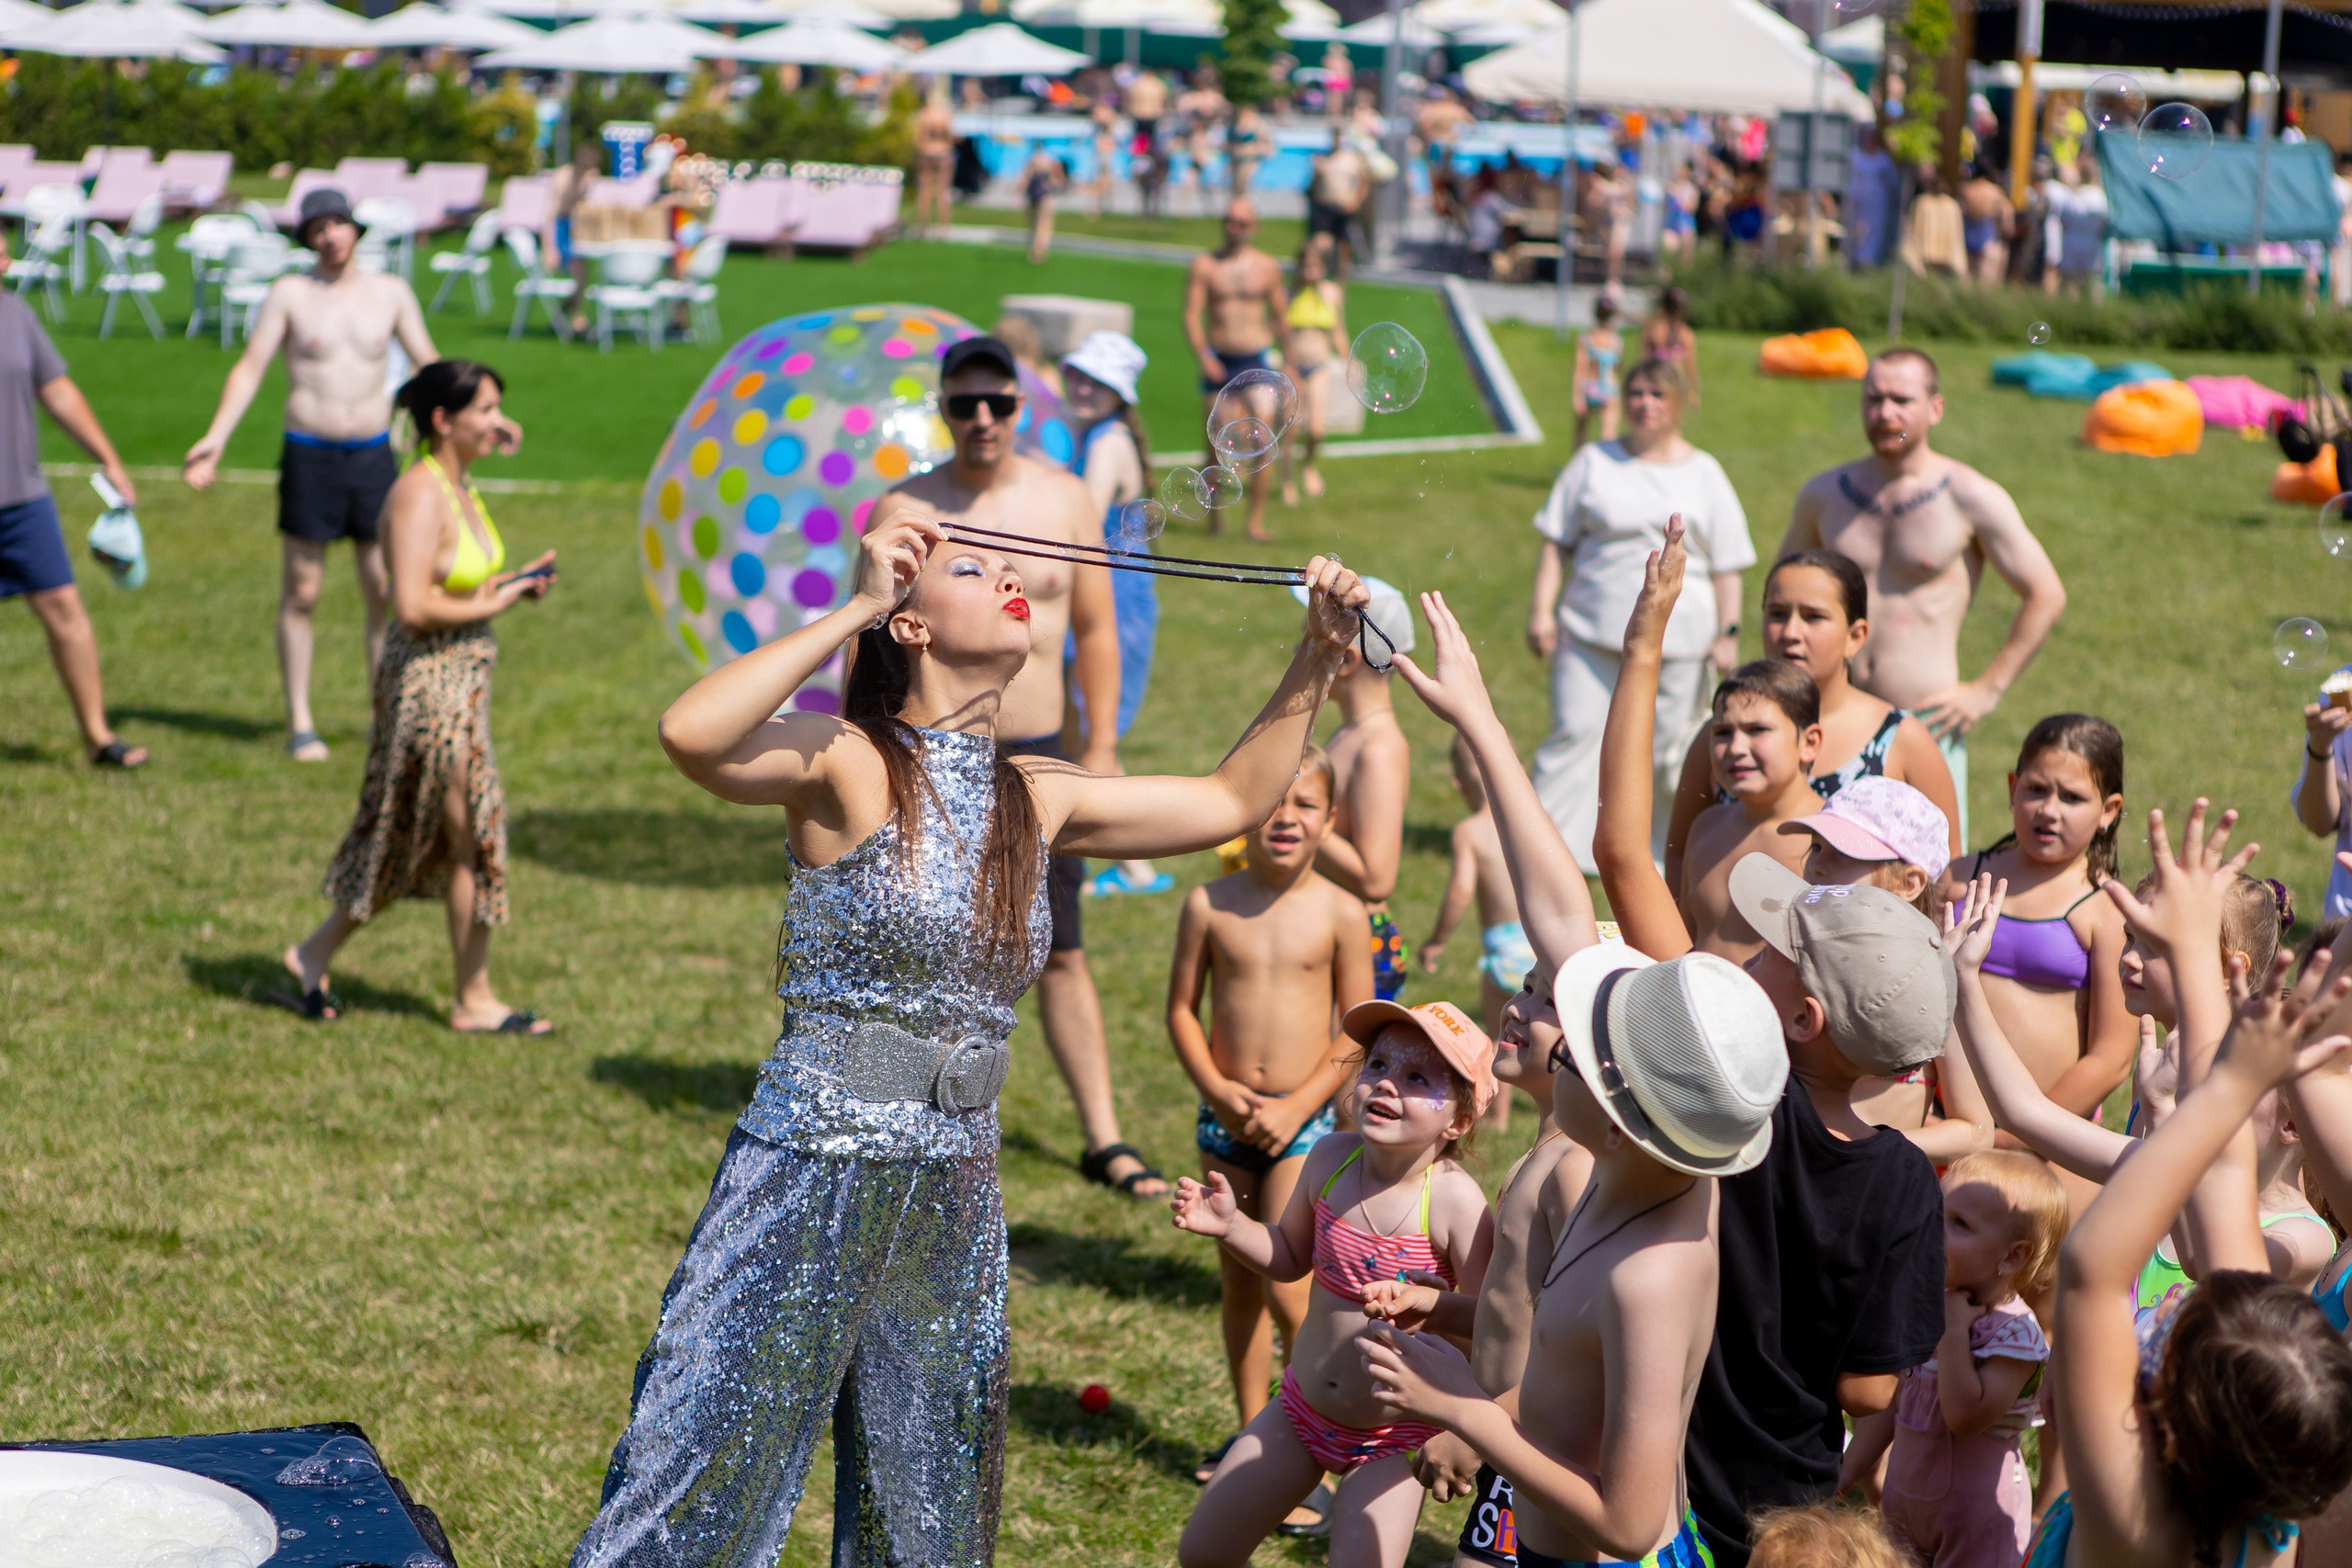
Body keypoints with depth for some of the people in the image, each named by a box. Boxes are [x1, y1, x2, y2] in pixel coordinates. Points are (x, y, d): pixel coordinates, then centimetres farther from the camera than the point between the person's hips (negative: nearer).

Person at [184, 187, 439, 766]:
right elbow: (250, 369, -2)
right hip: (308, 455, -2)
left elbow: (428, 364, 16)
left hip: (373, 453, 2)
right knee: (301, 592, 2)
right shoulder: (289, 294, 0)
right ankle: (300, 724, 10)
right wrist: (214, 440, -12)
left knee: (386, 590, 1)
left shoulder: (391, 292, 7)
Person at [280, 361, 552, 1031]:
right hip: (428, 681, -10)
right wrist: (494, 605, -16)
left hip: (462, 679, 10)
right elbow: (413, 607, -26)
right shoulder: (420, 494, -19)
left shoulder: (459, 486, 10)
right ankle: (474, 1000, 12)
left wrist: (513, 582, 4)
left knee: (410, 837, 17)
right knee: (472, 834, 0)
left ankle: (316, 954, 28)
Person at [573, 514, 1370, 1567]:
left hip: (956, 1201, 6)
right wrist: (856, 606, -24)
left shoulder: (1036, 800, 8)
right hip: (810, 1182, -6)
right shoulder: (847, 765, -10)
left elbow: (1234, 801, 18)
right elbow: (691, 735, -30)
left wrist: (1319, 657, 9)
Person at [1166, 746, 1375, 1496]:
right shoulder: (1210, 904, -2)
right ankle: (1253, 1431, 27)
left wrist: (1297, 1107, -11)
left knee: (1284, 1286, -10)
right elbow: (1182, 1009, 3)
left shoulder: (1339, 913, -7)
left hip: (1302, 1120, -3)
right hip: (1225, 1118, 3)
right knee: (1237, 1281, 13)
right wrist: (1218, 1088, -10)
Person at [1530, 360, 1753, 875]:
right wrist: (1542, 609, 0)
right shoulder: (1594, 462, 9)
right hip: (1592, 631, 0)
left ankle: (1667, 849, 16)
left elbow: (1727, 564, 8)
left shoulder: (1703, 473, 8)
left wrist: (1727, 633, 0)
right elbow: (1557, 542, 9)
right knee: (1574, 731, -4)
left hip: (1677, 638, 0)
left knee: (1668, 745, 3)